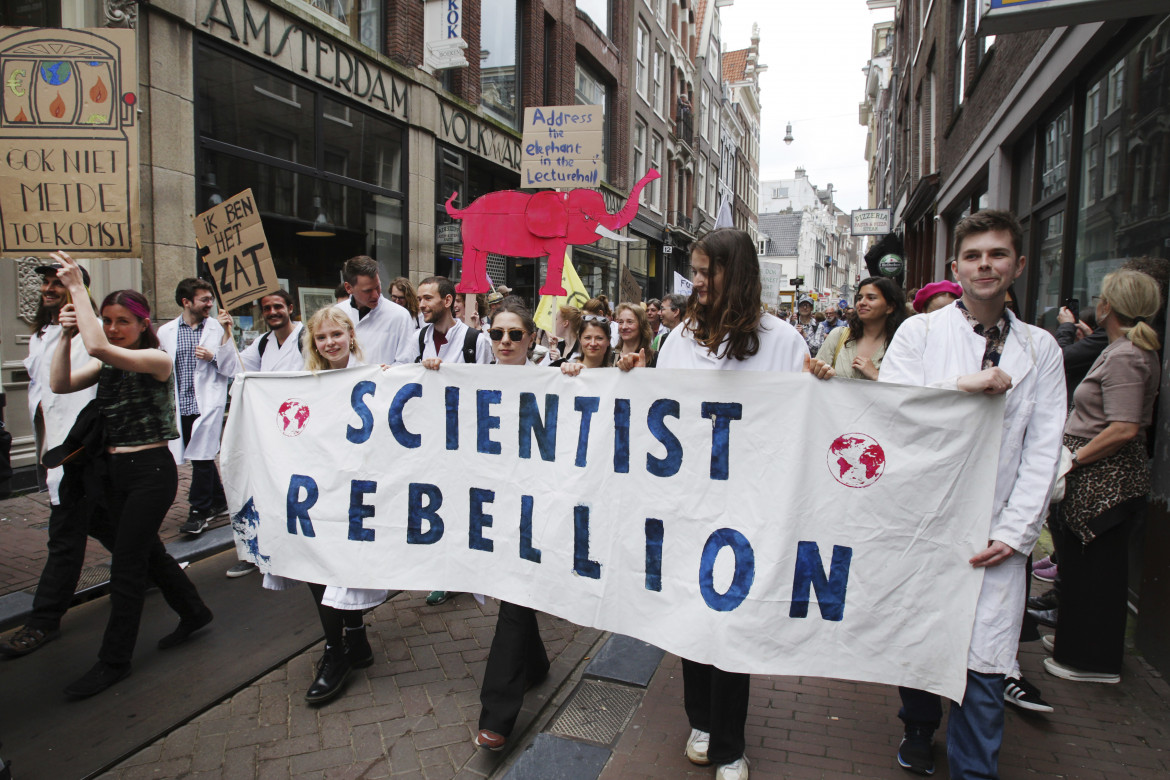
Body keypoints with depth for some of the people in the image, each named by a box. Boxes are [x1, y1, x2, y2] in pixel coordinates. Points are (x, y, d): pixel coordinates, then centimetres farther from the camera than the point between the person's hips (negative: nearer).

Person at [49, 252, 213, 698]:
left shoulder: (156, 359, -13)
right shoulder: (106, 365, 10)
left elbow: (98, 346, -28)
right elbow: (60, 384, -2)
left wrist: (77, 288, -22)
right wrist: (65, 335, -10)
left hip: (151, 470, -8)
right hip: (115, 471, 8)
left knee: (125, 566, -2)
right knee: (147, 552, 18)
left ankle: (113, 661, 12)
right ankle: (193, 613, 38)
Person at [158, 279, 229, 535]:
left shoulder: (218, 329, 2)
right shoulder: (166, 332, 9)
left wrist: (212, 357, -14)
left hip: (208, 403, -3)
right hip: (180, 405, 3)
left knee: (201, 456, -5)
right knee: (203, 457, 11)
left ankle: (199, 511, 6)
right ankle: (219, 503, 25)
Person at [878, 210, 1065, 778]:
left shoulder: (1041, 348, 7)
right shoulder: (920, 331, 2)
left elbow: (1043, 450, 3)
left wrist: (1015, 532, -5)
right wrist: (964, 385, -16)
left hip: (994, 533, 1)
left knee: (985, 664, 0)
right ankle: (919, 731, 40)